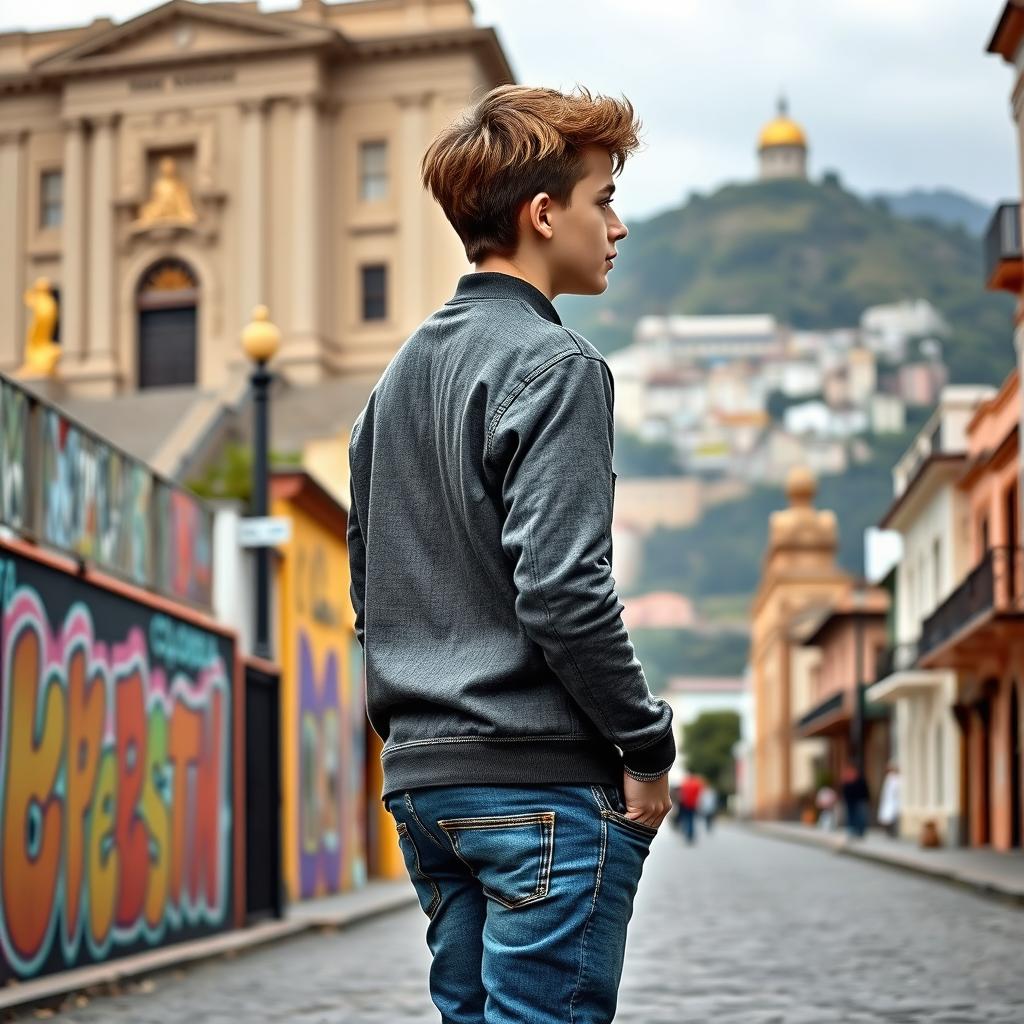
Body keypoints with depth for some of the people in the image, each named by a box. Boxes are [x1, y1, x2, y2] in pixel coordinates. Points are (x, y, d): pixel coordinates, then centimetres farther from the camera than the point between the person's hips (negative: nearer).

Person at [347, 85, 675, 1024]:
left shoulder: (402, 371, 15)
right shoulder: (555, 366, -11)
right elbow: (562, 592, -20)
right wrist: (649, 746, -10)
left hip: (422, 778, 9)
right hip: (542, 779, -8)